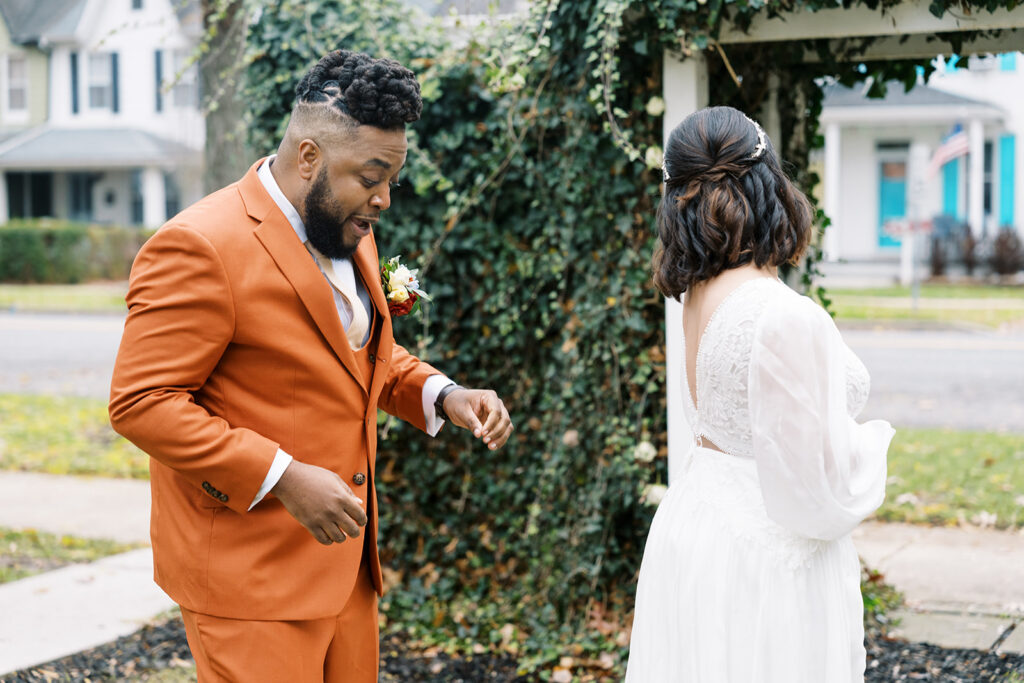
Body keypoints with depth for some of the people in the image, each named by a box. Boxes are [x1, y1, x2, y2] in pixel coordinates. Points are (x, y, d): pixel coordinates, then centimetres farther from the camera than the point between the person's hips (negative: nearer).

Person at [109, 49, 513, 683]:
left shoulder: (350, 233, 11)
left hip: (346, 563, 8)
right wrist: (282, 478, -24)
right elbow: (140, 403, -19)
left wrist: (441, 395, 4)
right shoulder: (200, 248, -17)